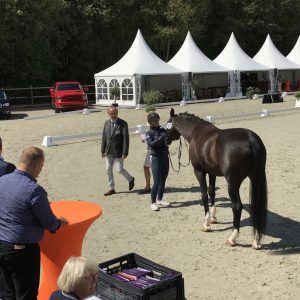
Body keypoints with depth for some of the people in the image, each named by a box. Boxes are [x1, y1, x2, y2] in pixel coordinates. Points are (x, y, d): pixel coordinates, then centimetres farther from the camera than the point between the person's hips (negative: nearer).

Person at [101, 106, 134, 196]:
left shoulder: (123, 124, -11)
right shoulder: (106, 123, 5)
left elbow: (126, 139, -13)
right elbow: (104, 137, 10)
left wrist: (125, 152, -17)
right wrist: (102, 150, 7)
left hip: (118, 151, -5)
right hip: (109, 151, 6)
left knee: (120, 169, -2)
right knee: (108, 170, 8)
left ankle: (130, 179, 27)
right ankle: (111, 188, 20)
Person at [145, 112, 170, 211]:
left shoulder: (163, 130, 8)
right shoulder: (149, 133, -5)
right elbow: (150, 144, -21)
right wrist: (160, 139, -35)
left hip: (165, 157, 5)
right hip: (156, 158, -5)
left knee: (163, 180, 13)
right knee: (157, 181, -8)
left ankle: (160, 199, 27)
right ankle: (153, 202, 2)